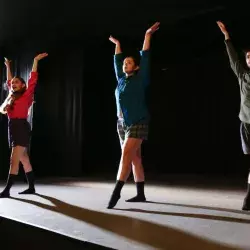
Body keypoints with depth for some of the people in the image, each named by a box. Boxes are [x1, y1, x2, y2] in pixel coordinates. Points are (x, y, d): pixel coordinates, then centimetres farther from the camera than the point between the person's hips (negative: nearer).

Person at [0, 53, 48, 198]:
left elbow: (33, 79, -7)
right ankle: (31, 187, 15)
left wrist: (35, 61, -7)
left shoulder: (26, 95, -1)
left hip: (22, 128, -7)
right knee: (24, 160, 10)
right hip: (13, 129, 7)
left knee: (14, 160, -11)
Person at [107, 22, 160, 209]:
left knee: (126, 155, -17)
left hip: (138, 123, -7)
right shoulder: (121, 80, 13)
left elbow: (145, 58, -6)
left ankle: (116, 192, -20)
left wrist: (147, 36, -6)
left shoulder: (140, 79, -2)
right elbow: (117, 61, 26)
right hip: (122, 123, 7)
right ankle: (140, 194, 12)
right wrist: (117, 44, 33)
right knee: (135, 158, 8)